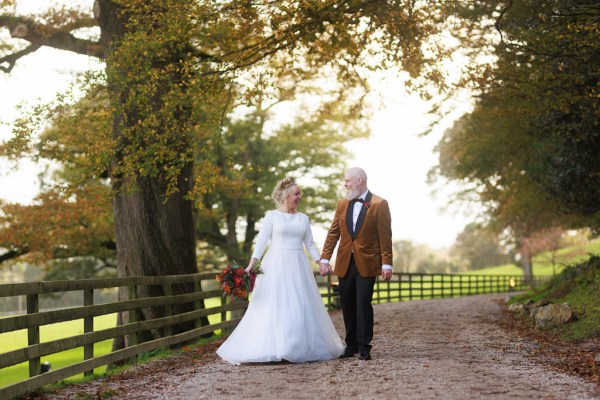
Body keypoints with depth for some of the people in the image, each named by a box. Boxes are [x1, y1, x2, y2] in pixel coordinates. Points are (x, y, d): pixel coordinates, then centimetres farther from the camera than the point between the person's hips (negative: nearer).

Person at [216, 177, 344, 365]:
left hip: (298, 266, 4)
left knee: (301, 306, 2)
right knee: (273, 306, -6)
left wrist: (320, 261, -2)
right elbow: (261, 241, -3)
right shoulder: (272, 216, 1)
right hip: (276, 265, -4)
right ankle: (272, 347, -2)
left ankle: (301, 348, 10)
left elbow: (310, 244, 12)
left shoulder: (303, 218, 12)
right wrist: (251, 265, -12)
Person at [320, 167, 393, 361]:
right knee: (347, 305, 8)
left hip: (366, 264, -5)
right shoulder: (342, 204, 11)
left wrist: (387, 263, -10)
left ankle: (364, 346, 2)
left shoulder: (379, 205, -4)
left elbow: (385, 236, -6)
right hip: (345, 264, 5)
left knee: (363, 304, -6)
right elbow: (333, 233, 10)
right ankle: (351, 344, 17)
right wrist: (325, 258, 2)